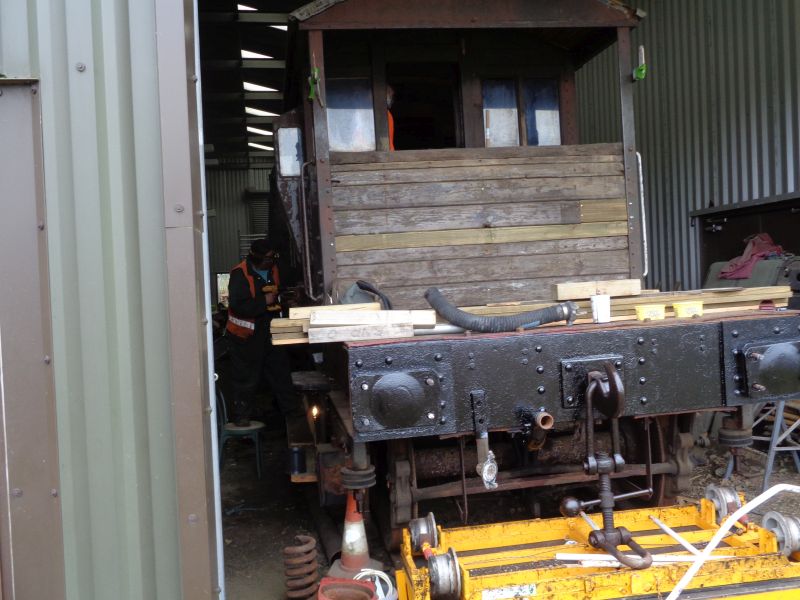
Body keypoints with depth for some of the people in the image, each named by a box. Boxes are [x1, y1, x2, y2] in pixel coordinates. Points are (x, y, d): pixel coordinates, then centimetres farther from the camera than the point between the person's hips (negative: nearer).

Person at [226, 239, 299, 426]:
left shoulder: (272, 270, 3)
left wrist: (278, 300, 4)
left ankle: (291, 407, 28)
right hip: (247, 333, -7)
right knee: (246, 376, 3)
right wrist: (264, 302, -24)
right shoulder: (240, 274, -20)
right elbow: (237, 305, -28)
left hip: (269, 328, 7)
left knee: (280, 369, 15)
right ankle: (241, 414, 16)